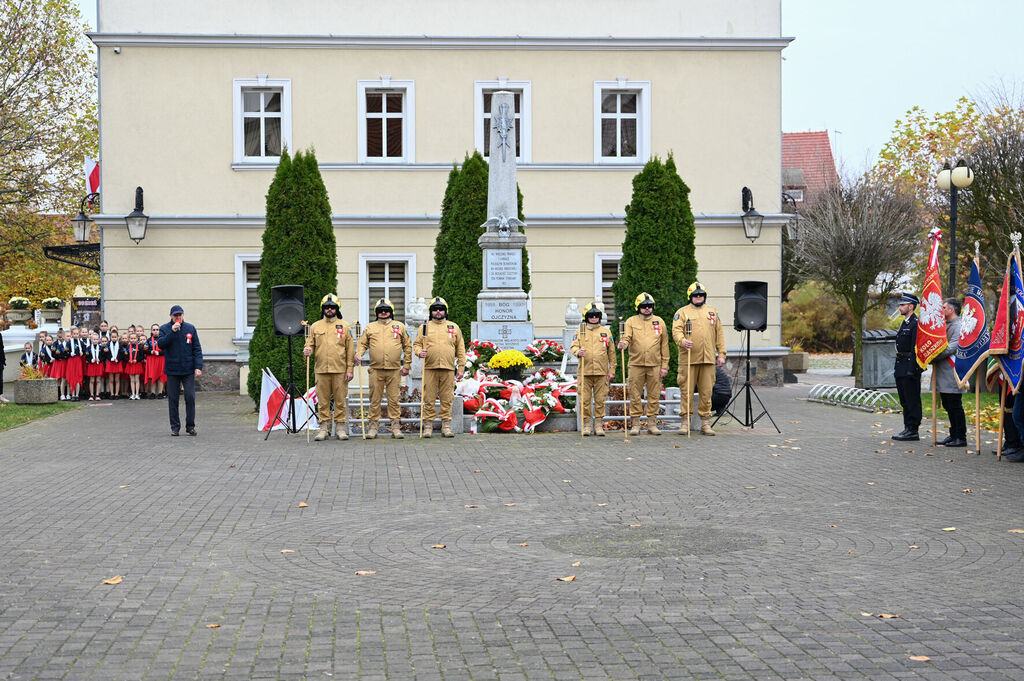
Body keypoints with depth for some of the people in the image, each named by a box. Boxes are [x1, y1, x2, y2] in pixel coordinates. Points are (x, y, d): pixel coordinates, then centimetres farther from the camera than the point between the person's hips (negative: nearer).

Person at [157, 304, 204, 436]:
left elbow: (197, 349, 5)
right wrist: (172, 332, -19)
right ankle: (175, 427, 11)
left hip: (188, 370, 0)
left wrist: (198, 367, -4)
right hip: (172, 370, 0)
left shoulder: (190, 328, 6)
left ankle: (190, 426, 7)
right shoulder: (165, 329, 3)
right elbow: (160, 344, -12)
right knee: (173, 399, 3)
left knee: (190, 398, -3)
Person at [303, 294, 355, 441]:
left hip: (340, 370, -1)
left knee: (340, 400, 1)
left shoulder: (345, 326, 7)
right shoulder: (315, 326, 11)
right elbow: (310, 344, 14)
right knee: (323, 401, 2)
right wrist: (307, 350, -11)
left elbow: (349, 350, 5)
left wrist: (349, 369, -1)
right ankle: (324, 428, 8)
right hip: (321, 370, 1)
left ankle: (340, 428, 8)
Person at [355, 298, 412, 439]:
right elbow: (363, 343, 13)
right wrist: (358, 354, -9)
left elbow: (407, 346, 11)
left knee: (394, 399, 1)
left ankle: (396, 427, 5)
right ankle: (373, 426, 9)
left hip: (394, 369, 0)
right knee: (375, 399, 2)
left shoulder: (399, 326, 10)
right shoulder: (370, 327, 12)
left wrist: (406, 365, 6)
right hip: (376, 369, 1)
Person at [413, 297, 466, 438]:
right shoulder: (425, 327, 12)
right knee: (429, 399, -1)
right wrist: (419, 351, -10)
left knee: (447, 399, 1)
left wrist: (461, 368, 7)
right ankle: (428, 426, 4)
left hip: (448, 369, 1)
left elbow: (461, 349, 13)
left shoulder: (454, 327, 13)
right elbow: (417, 344, 13)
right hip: (429, 369, 0)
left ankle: (446, 427, 7)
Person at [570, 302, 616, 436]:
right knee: (585, 400, 0)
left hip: (601, 372, 0)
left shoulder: (606, 331, 10)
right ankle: (587, 424, 9)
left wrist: (612, 370, 6)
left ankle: (599, 425, 10)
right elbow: (573, 346, 3)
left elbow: (611, 353, 11)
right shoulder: (580, 331, 10)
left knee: (600, 400, 2)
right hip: (585, 372, 0)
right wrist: (578, 352, -20)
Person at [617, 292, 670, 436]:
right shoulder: (631, 321, 6)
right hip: (636, 364, -1)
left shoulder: (659, 322, 10)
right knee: (635, 396, 1)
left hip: (655, 365, 1)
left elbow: (664, 346, 9)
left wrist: (664, 366, 4)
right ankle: (635, 425, 8)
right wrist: (623, 344, -29)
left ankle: (652, 424, 11)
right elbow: (626, 338, -3)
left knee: (654, 396, 4)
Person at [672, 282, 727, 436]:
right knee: (687, 391, -2)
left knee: (706, 392, 3)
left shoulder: (712, 312, 17)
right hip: (688, 358, -3)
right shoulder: (682, 312, 7)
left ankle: (705, 423, 9)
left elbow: (719, 334, 16)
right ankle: (684, 422, 3)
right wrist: (682, 341, -26)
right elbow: (676, 330, -5)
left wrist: (721, 354, 9)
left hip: (708, 359, 3)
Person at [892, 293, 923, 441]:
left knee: (912, 400, -5)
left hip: (910, 367, -10)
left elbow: (915, 348, -19)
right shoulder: (904, 323, 18)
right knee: (904, 400, 13)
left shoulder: (916, 323, -13)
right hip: (901, 368, 10)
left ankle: (913, 431, -3)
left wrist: (911, 369, -22)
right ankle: (908, 428, 18)